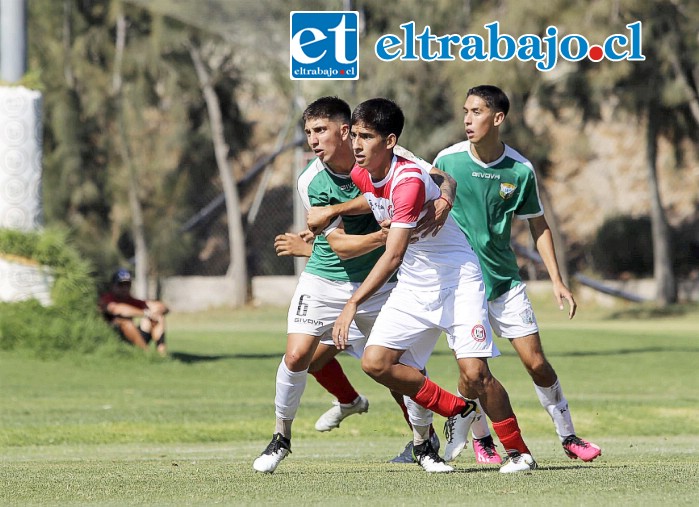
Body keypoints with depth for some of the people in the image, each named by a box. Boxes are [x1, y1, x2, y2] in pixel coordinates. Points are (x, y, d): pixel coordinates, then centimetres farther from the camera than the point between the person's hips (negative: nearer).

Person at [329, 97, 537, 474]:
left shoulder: (409, 180, -27)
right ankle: (459, 410, 9)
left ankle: (518, 451, 4)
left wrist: (352, 304, -36)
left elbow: (393, 256, -33)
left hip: (458, 279, -8)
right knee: (375, 362, -9)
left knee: (474, 373, -16)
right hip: (413, 286, 8)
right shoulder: (360, 174, -2)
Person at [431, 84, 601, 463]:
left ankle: (568, 436, 15)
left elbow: (538, 226, 5)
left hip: (505, 279, 1)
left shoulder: (520, 170, -5)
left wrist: (557, 282, 1)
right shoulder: (447, 161, -8)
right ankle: (481, 438, 20)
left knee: (536, 362, -1)